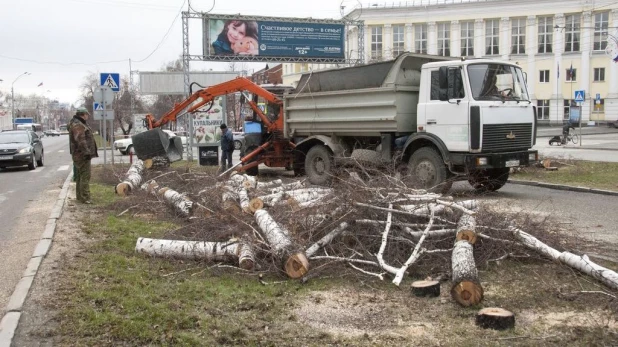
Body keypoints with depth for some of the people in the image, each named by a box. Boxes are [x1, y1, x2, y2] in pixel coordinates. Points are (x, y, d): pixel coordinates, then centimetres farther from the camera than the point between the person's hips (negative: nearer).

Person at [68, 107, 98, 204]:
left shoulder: (79, 124, 20)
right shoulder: (77, 125, -15)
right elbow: (81, 140, -25)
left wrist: (88, 152, 26)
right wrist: (87, 152, -28)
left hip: (79, 155, 11)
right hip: (82, 155, -11)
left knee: (80, 176, 17)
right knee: (85, 176, -12)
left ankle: (79, 196, 26)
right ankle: (84, 198, -13)